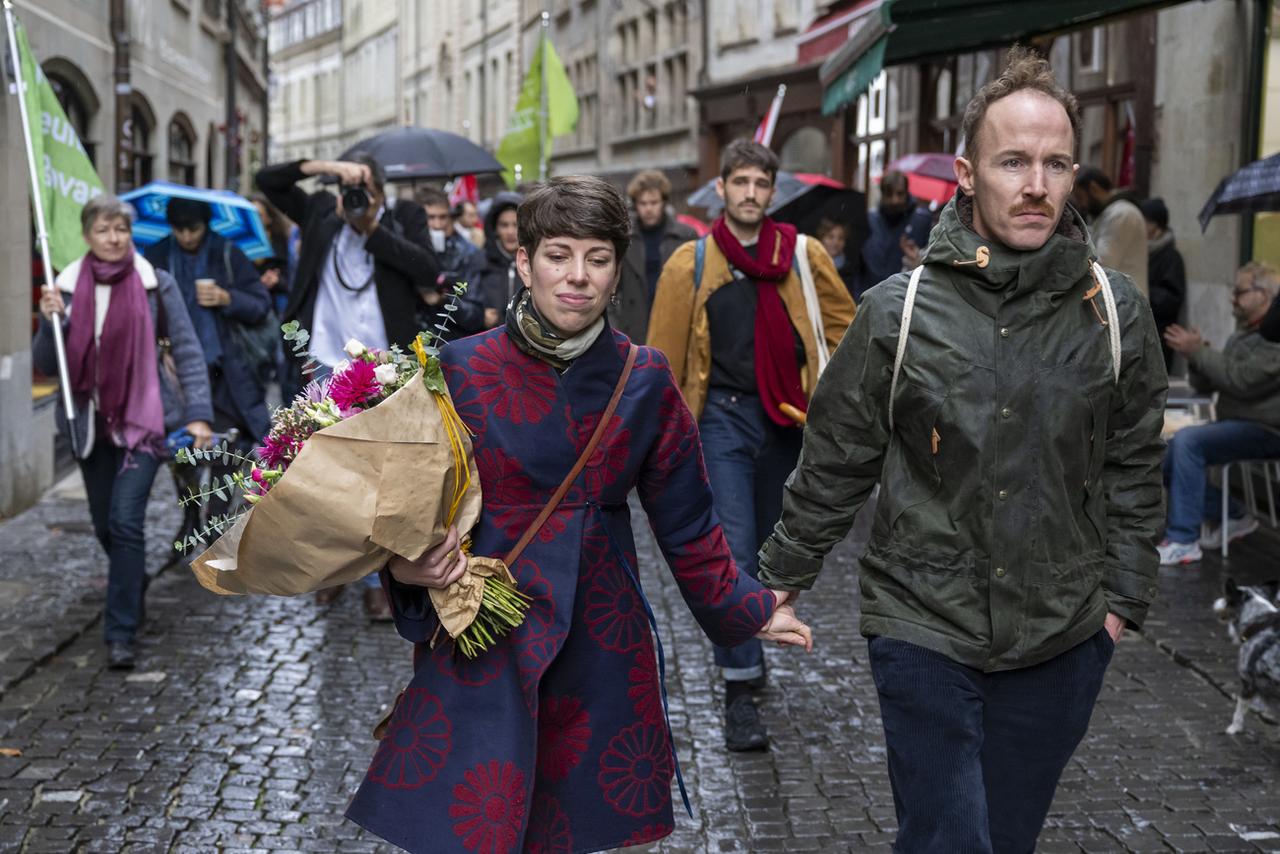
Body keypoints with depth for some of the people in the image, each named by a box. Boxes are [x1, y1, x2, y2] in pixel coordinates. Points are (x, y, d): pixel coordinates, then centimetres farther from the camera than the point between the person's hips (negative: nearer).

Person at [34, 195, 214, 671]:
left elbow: (187, 351, -4)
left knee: (126, 520, -14)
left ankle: (121, 633, -8)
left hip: (144, 419, -4)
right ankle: (133, 584, 45)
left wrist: (198, 414, -12)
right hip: (92, 423, 4)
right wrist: (50, 321, -17)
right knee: (105, 523, 15)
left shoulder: (156, 285, -6)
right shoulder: (68, 288, 1)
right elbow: (46, 365, 2)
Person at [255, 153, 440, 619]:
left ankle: (376, 580, 10)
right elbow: (266, 180, 4)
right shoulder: (322, 213, 6)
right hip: (328, 366, 2)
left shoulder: (404, 217, 1)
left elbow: (429, 270, -13)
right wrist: (324, 166, -10)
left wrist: (370, 229, -14)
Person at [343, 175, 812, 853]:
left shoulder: (644, 379, 1)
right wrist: (407, 569, -18)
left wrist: (748, 610, 11)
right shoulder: (463, 369, -5)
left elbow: (685, 523, 10)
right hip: (482, 644, -2)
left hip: (601, 647, 2)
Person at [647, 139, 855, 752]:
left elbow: (843, 325, 11)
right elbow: (665, 353, 2)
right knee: (733, 549, -10)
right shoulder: (691, 264, -1)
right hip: (723, 417, -3)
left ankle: (747, 644, 38)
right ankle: (740, 689, -6)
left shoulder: (804, 256, 2)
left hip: (787, 418, 3)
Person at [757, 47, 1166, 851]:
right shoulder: (898, 310, -8)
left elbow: (1133, 466, 7)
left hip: (1062, 635, 2)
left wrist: (1125, 594, 6)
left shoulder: (1115, 310, -3)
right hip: (924, 626, -2)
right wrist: (781, 577, 7)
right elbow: (835, 462, 1)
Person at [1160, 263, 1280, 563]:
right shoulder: (1241, 334, 17)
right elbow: (1205, 385, 13)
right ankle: (1235, 518, 15)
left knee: (1187, 440, -29)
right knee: (1168, 463, 2)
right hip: (1236, 424, 10)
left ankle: (1184, 541, -27)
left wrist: (1200, 352, -18)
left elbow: (1243, 381, -24)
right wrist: (1194, 354, -6)